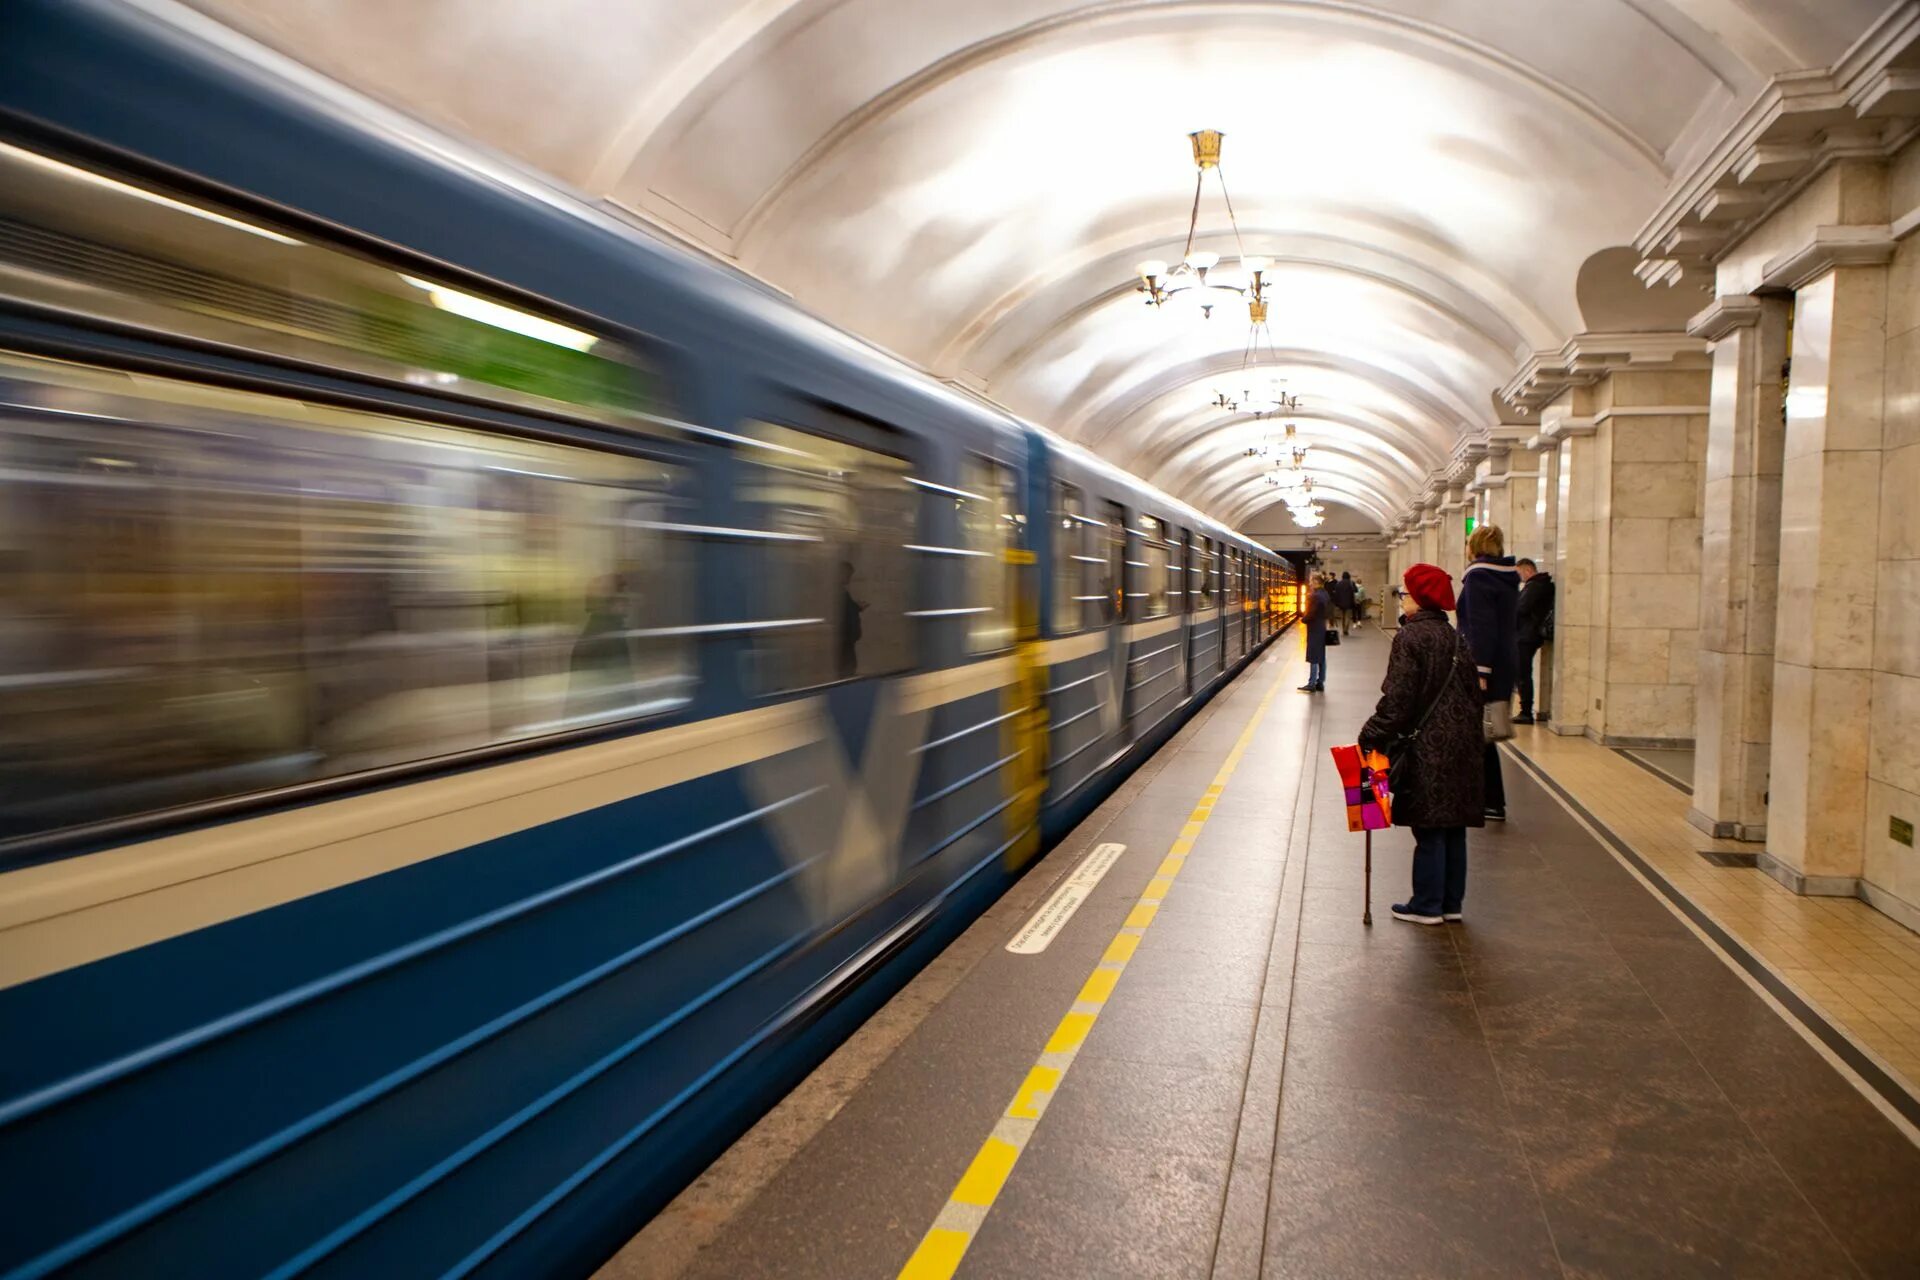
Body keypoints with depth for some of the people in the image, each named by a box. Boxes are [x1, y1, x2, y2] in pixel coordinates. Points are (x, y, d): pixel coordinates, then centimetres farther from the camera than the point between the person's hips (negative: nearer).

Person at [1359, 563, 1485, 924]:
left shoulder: (1410, 637, -12)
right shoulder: (1455, 637, 12)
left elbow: (1398, 699, -17)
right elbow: (1472, 691, 16)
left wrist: (1371, 737, -11)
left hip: (1426, 745, -8)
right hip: (1460, 744, 8)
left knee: (1429, 828, -1)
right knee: (1454, 826, 12)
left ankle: (1427, 905, 6)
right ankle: (1451, 902, 21)